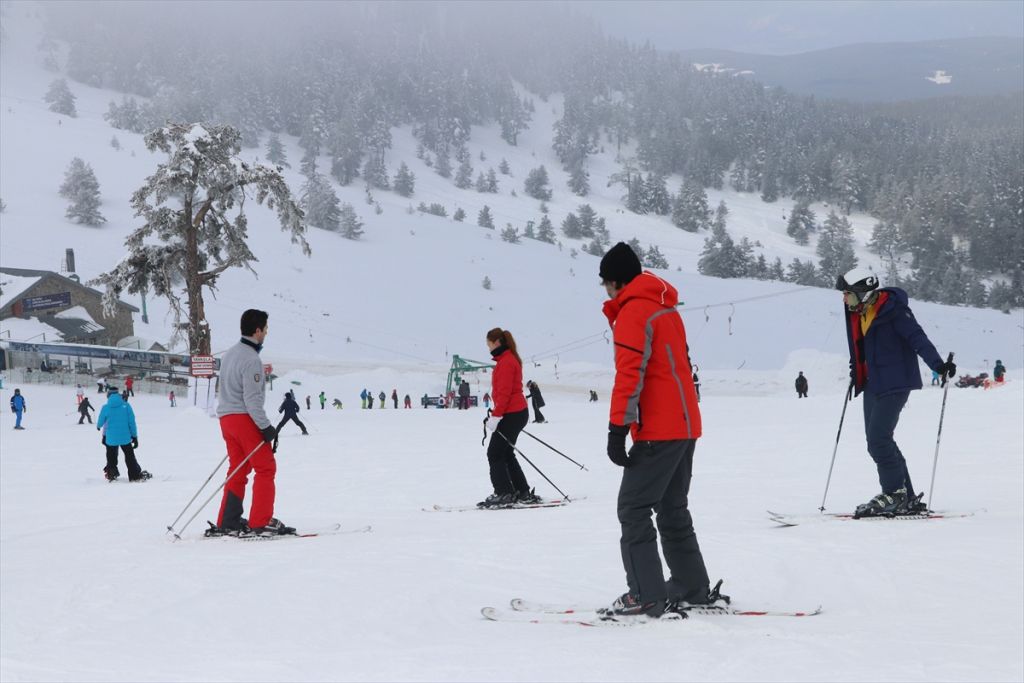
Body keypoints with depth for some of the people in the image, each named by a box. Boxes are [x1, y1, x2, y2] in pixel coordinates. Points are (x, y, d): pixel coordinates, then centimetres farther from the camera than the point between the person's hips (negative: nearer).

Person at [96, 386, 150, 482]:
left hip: (111, 438, 0)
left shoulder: (105, 407, -7)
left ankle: (111, 474, 22)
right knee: (130, 457, 12)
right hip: (125, 437, 0)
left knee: (111, 457, 18)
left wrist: (98, 426, 32)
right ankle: (136, 475, 13)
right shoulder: (125, 406, -8)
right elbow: (132, 422, -6)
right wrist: (135, 436, 3)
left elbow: (100, 422, 6)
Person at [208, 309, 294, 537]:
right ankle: (261, 522, -6)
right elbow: (252, 399, -20)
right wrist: (265, 426, -18)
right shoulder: (251, 360, -16)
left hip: (226, 416, 9)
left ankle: (227, 522, 13)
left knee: (238, 470, 14)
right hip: (245, 418, -9)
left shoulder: (229, 354, 13)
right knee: (265, 468, -3)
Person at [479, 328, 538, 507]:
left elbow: (504, 392, -21)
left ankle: (504, 493, -5)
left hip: (511, 415, -10)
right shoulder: (509, 359, 16)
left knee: (495, 454, -5)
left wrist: (495, 416, -21)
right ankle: (523, 492, 16)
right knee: (506, 454, 14)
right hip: (518, 412, 10)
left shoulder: (506, 362, -16)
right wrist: (497, 414, 22)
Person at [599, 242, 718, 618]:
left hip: (658, 431, -9)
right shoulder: (667, 309, 18)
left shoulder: (633, 312, -10)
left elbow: (630, 373, -18)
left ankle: (646, 597, -12)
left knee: (633, 509, -7)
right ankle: (693, 590, 20)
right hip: (685, 424, 9)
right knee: (672, 509, 17)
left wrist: (618, 427, -21)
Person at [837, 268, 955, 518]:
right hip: (873, 385, 9)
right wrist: (856, 376, 33)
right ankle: (907, 498, 13)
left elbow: (917, 338, -22)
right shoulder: (858, 312, 11)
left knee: (878, 439, -15)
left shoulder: (893, 310, -15)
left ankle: (895, 494, -6)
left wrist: (938, 365, -31)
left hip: (895, 384, -9)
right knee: (876, 440, 8)